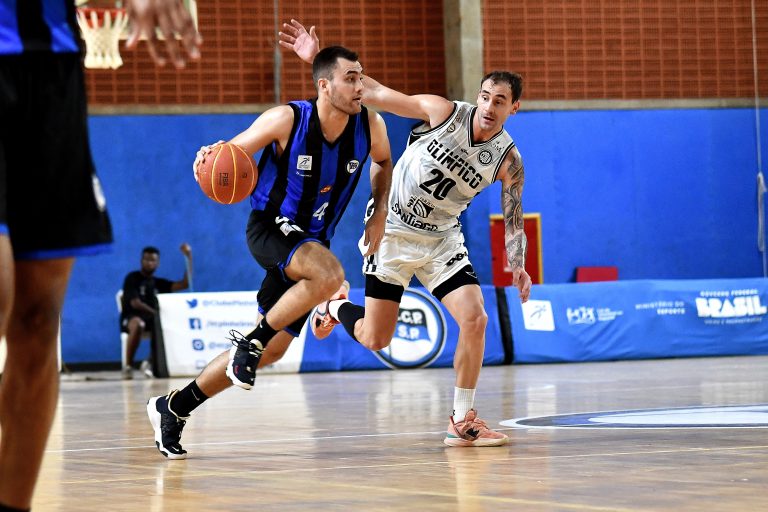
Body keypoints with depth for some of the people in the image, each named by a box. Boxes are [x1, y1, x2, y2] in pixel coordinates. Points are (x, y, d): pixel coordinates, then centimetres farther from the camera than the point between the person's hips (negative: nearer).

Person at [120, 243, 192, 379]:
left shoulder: (158, 283, 18)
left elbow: (185, 284, 9)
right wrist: (156, 312, -21)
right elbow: (135, 303, -11)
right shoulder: (132, 278, 2)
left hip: (152, 319, 5)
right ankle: (128, 366, -33)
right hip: (131, 317, -5)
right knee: (138, 324, -42)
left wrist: (188, 258, 4)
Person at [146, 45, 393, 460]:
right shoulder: (286, 121, -20)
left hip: (312, 241, 6)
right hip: (269, 228, -6)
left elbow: (383, 162, 16)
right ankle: (250, 341, -15)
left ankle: (172, 408, 20)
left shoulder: (370, 126, -8)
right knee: (330, 275, -36)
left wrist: (380, 213, 4)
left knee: (272, 349, 6)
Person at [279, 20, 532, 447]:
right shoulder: (444, 112, -16)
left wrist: (517, 267, -14)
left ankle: (462, 421, -4)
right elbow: (376, 93, -13)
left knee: (475, 318, -17)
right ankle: (336, 307, 34)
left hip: (442, 240, 2)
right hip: (394, 230, -2)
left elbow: (514, 219, 1)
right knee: (375, 340, -2)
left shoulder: (508, 160, -10)